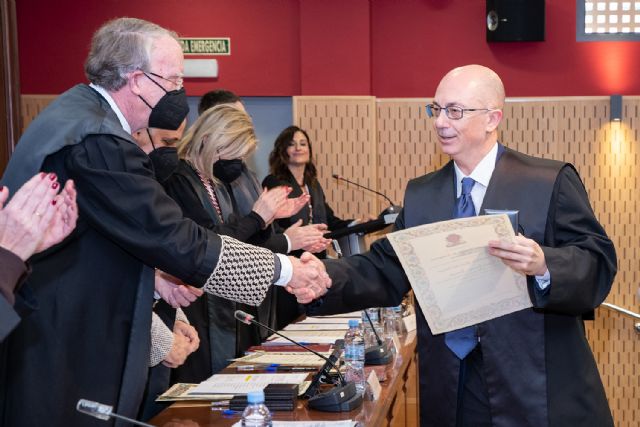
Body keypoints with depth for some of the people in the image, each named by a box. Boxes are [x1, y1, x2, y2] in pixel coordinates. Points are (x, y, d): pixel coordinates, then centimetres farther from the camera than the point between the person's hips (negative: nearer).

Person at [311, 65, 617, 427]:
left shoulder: (550, 182, -5)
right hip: (452, 387, 4)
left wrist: (543, 265, -30)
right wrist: (327, 279, -14)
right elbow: (385, 271, 4)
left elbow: (599, 263, -10)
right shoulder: (421, 195, 10)